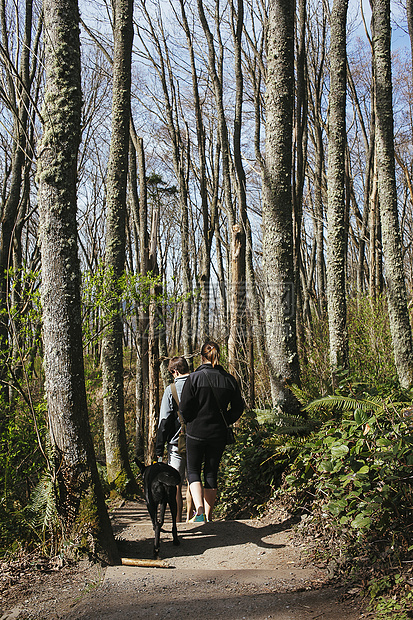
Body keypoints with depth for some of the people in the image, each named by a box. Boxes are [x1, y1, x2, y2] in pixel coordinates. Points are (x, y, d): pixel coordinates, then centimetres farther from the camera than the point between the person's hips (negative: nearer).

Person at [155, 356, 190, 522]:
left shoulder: (171, 390, -7)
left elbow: (164, 421, -7)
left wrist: (159, 448, -2)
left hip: (176, 443, -3)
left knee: (176, 485, 5)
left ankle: (178, 521, 6)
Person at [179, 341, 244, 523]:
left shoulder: (194, 378, -11)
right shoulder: (229, 379, 0)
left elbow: (184, 407, -11)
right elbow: (238, 407, 3)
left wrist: (190, 421, 7)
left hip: (196, 432, -3)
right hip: (219, 434, 3)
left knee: (193, 471, 9)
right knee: (212, 472, 13)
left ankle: (200, 510, -11)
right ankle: (208, 516, 18)